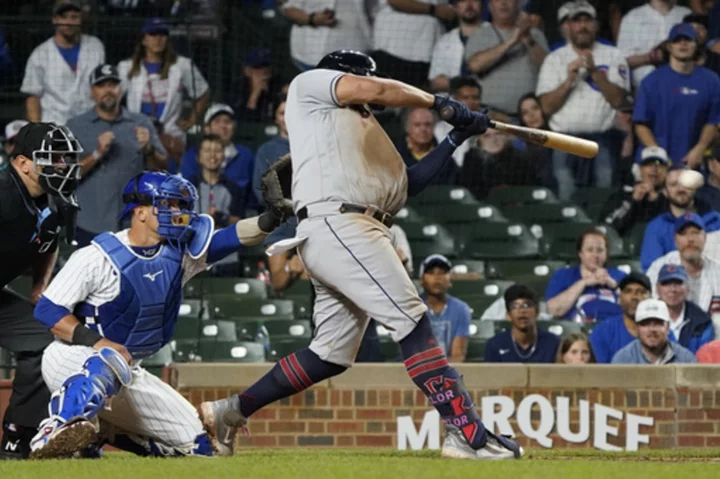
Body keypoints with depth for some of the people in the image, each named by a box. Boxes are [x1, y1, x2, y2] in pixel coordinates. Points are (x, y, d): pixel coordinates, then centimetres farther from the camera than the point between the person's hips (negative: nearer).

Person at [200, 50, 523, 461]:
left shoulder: (367, 130, 32)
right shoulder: (310, 84, 11)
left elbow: (406, 183, 25)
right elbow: (376, 91, -4)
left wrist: (455, 139, 20)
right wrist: (439, 102, 8)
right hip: (336, 223, -10)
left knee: (332, 354, 10)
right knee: (414, 322, -18)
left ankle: (231, 411, 20)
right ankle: (468, 434, -26)